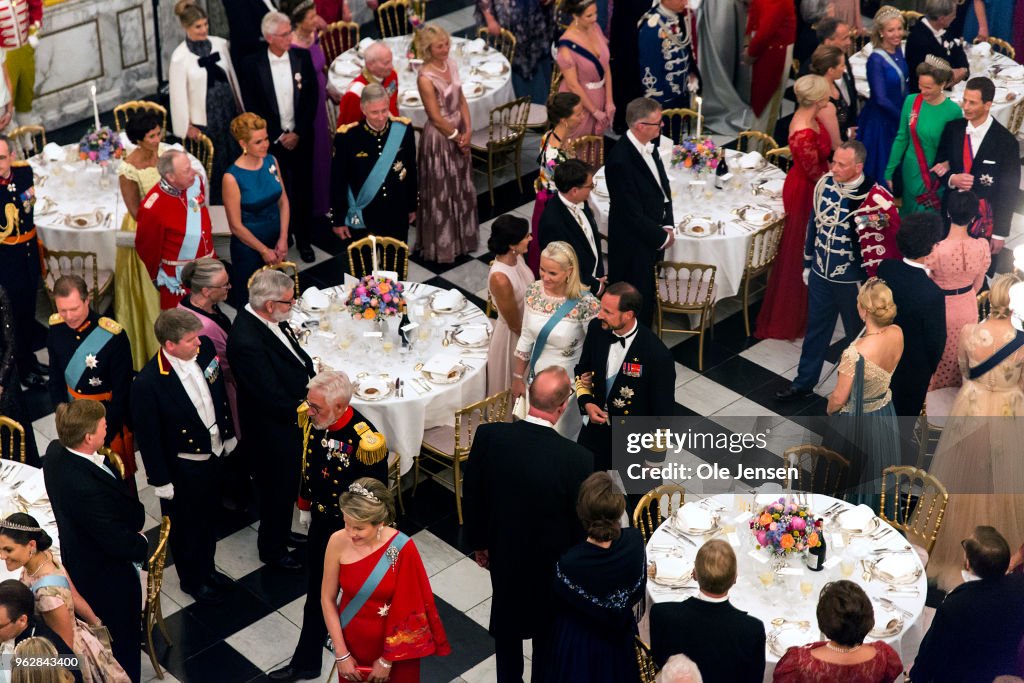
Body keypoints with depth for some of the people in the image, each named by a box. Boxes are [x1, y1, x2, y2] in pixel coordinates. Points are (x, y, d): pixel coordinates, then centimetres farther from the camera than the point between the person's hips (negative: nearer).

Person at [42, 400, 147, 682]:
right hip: (107, 575, -9)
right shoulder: (86, 487, -42)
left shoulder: (56, 451, -15)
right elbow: (120, 542, -30)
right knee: (122, 641, 18)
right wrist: (141, 544, -9)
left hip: (78, 560, 9)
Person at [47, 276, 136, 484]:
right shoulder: (56, 330, -10)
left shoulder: (112, 335, -24)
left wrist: (103, 435, -15)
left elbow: (122, 392, -18)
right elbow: (56, 381, 2)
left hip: (111, 420, -4)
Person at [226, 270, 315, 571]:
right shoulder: (246, 342, -35)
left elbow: (294, 354, 11)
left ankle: (280, 532, 51)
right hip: (274, 432, -9)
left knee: (288, 482, 27)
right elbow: (272, 398, -29)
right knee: (278, 488, 12)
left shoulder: (269, 320, -8)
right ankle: (272, 550, 35)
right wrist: (302, 412, -16)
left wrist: (311, 372, -3)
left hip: (292, 418, 9)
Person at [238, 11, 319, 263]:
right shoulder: (252, 64, -9)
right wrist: (278, 136, -10)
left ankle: (304, 240, 22)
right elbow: (252, 106, -7)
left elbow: (311, 98, -1)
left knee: (303, 189, 9)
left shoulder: (303, 57, -3)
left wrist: (298, 133, -8)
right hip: (271, 139, -2)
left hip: (301, 137, 2)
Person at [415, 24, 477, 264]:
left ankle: (462, 236, 39)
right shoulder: (426, 78, -24)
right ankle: (442, 245, 24)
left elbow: (461, 100, 5)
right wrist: (457, 136, -9)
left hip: (459, 132, 8)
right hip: (439, 137, -8)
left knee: (462, 187, 20)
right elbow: (436, 117, -19)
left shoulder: (451, 64, -1)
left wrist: (467, 131, -6)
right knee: (441, 192, 8)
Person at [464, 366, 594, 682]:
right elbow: (583, 521, -17)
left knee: (506, 623, 26)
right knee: (548, 627, 23)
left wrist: (478, 542, 10)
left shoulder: (488, 436, -22)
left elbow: (472, 495, -7)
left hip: (503, 552, 3)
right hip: (552, 560, -3)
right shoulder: (578, 459, -31)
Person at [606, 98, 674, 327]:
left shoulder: (649, 145, -2)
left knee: (648, 295, 19)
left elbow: (663, 186, 10)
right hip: (633, 247, -8)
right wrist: (662, 237, -12)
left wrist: (668, 225, -2)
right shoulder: (620, 160, -29)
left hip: (652, 236, 8)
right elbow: (632, 213, -23)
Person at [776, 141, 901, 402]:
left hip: (853, 281, -5)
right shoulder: (825, 183, -7)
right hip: (820, 274, 5)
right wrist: (808, 263, 14)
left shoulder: (875, 197, -23)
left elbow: (895, 234, -16)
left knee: (858, 335, 16)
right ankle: (804, 383, 36)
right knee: (815, 330, 20)